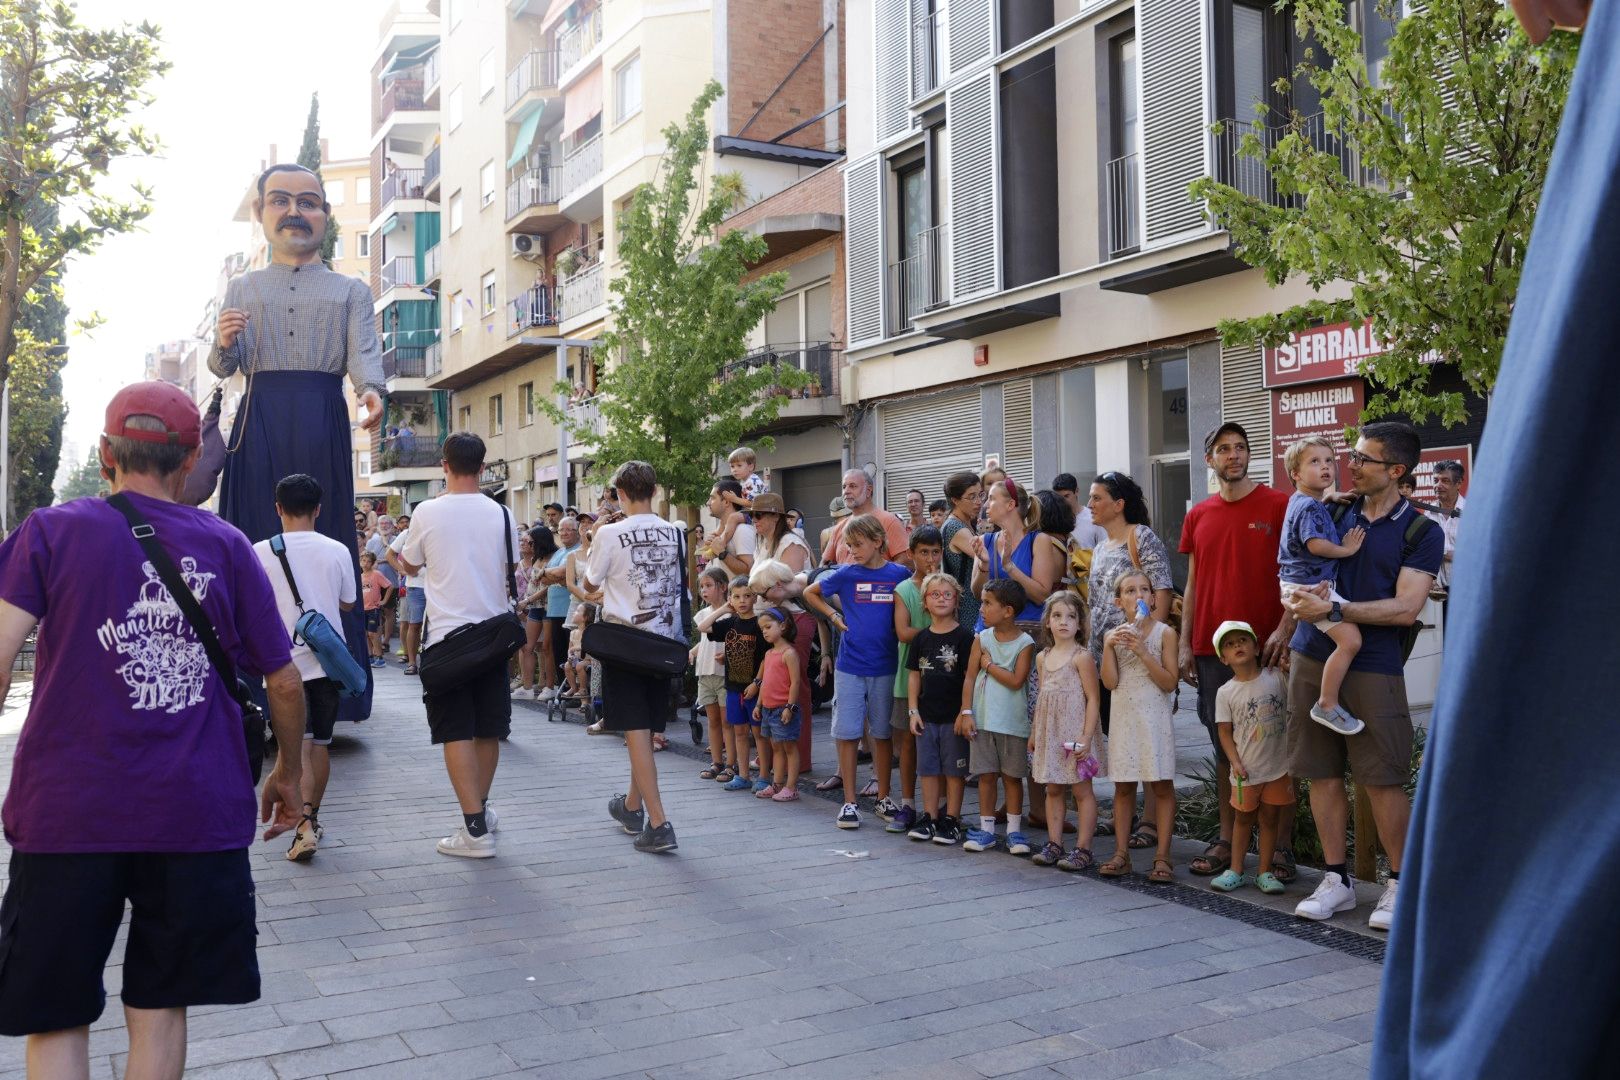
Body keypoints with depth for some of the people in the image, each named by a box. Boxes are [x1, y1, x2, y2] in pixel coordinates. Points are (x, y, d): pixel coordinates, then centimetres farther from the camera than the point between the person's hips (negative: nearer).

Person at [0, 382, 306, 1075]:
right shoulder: (227, 547, 5)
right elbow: (285, 682, 7)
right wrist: (288, 773, 22)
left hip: (69, 810, -1)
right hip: (197, 812, 1)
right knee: (159, 1010, 12)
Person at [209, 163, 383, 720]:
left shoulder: (350, 289, 16)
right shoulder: (243, 287, 19)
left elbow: (363, 351, -1)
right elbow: (224, 367, 11)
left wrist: (371, 389, -24)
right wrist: (223, 343, -14)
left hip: (323, 421, -1)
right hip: (259, 420, 1)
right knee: (256, 540, -4)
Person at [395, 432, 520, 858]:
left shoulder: (428, 512, -5)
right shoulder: (500, 513, 0)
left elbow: (410, 566, 11)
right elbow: (512, 572, 8)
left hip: (446, 632, -3)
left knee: (456, 731, -2)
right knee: (488, 729, 14)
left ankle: (476, 830, -6)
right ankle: (480, 809, 30)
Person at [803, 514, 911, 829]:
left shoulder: (900, 575, -2)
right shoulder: (846, 574, -1)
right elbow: (810, 593, 12)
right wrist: (834, 617, 3)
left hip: (885, 667, 0)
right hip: (849, 667, 0)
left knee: (882, 733, 9)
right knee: (848, 733, 1)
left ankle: (883, 796, 21)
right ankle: (849, 801, 9)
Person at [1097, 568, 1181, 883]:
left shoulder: (1164, 633, -4)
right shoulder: (1114, 635, 4)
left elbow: (1170, 683, -9)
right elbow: (1110, 682, -5)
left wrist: (1142, 651, -17)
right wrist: (1109, 647, -15)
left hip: (1155, 717, -3)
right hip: (1124, 718, 3)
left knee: (1162, 786, -1)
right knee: (1123, 786, 9)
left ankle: (1162, 857, 5)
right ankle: (1122, 854, 17)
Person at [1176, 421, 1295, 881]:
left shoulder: (1279, 505, -2)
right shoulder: (1198, 516, 12)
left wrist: (1285, 628, -17)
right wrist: (1185, 645, 10)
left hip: (1266, 648, -4)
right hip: (1212, 650, 5)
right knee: (1224, 746, 11)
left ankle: (1281, 845, 8)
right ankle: (1226, 840, 19)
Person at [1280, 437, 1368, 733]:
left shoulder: (1300, 501, 16)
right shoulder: (1309, 506, -16)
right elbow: (1316, 544, -28)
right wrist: (1347, 549, -15)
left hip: (1298, 583, 12)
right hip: (1310, 585, -12)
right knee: (1350, 639, -19)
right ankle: (1327, 705, -13)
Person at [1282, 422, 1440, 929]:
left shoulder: (1421, 532, -1)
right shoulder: (1337, 512, 11)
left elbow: (1405, 608, -11)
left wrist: (1331, 609, -17)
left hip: (1372, 668, -4)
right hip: (1312, 658, 4)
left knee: (1382, 780, -2)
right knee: (1323, 773, 7)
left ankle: (1400, 885, 14)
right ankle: (1336, 879, 18)